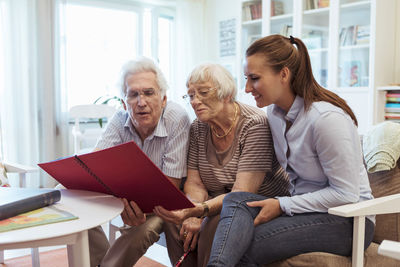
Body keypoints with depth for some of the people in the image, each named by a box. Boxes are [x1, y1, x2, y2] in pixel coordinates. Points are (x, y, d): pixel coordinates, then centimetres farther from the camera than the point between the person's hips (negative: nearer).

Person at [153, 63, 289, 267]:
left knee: (216, 223, -31)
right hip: (218, 203, 5)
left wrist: (200, 210, -38)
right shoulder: (197, 128, 2)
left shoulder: (255, 125, -18)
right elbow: (195, 183, -1)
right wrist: (192, 216, -21)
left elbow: (242, 193, -24)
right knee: (175, 219, -19)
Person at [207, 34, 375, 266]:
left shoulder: (326, 118, -22)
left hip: (348, 220, -7)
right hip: (304, 206, 7)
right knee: (235, 201, -24)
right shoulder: (275, 111, 4)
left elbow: (346, 194, -19)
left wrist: (282, 206, -18)